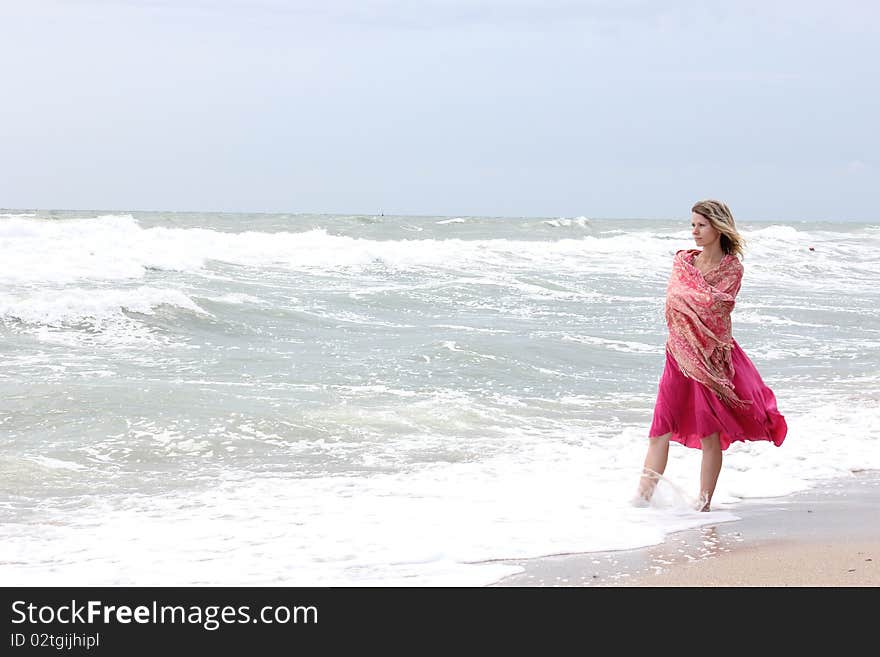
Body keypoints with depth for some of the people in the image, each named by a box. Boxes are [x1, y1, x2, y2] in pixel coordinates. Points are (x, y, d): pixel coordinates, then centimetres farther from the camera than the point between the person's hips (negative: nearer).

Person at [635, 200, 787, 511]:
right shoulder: (683, 260, 8)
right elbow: (673, 302, 2)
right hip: (680, 353, 3)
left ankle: (704, 504, 10)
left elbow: (713, 303, -15)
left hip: (712, 354, -3)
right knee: (660, 429, -1)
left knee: (709, 435, 0)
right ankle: (642, 498, 2)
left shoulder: (732, 269, -4)